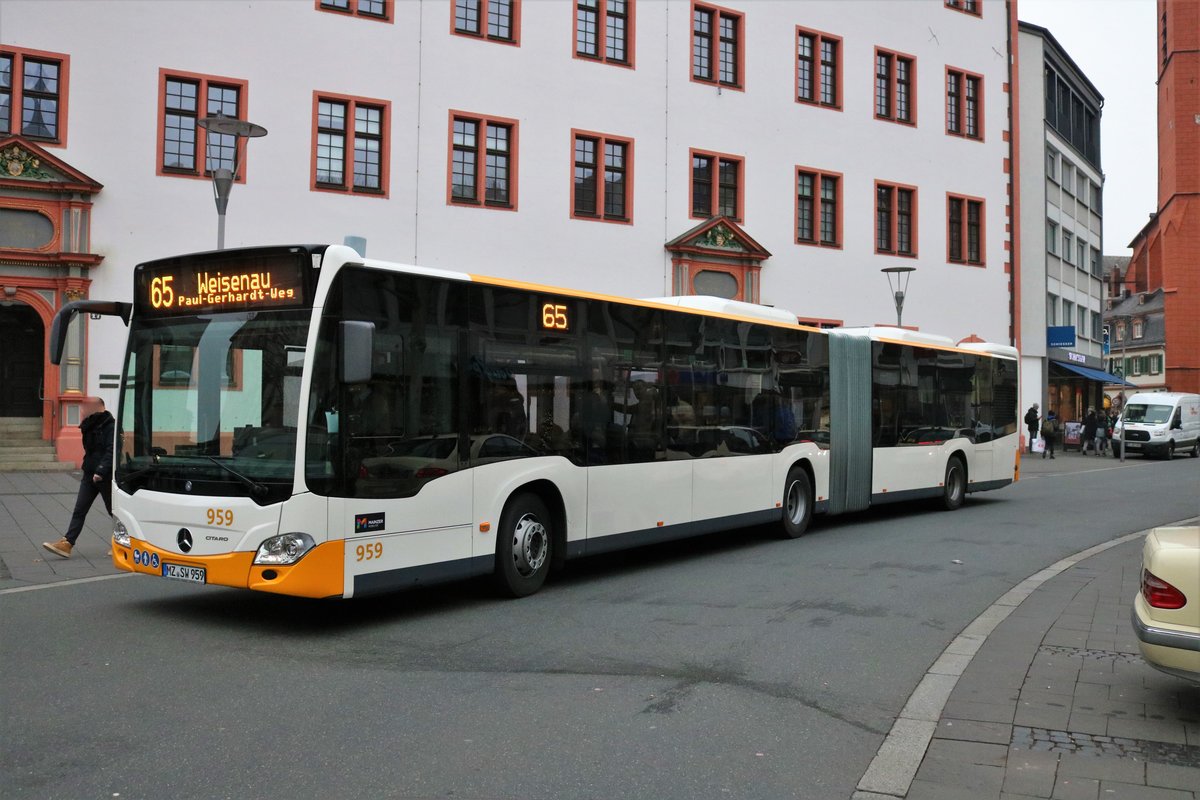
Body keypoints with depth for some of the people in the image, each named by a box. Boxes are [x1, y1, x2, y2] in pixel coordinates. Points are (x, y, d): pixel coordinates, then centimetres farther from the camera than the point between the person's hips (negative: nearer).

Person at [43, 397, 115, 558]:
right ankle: (67, 544, -2)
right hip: (90, 475, 8)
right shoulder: (90, 426, 12)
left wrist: (101, 471, -31)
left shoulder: (110, 426, -16)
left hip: (105, 477, -8)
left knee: (113, 510, 6)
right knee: (79, 510, 1)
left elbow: (111, 452, -25)